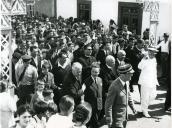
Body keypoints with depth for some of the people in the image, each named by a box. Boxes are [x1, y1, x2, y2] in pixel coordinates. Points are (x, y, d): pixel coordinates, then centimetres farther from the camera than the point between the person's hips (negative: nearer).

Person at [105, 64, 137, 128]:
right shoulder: (114, 86, -29)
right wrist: (109, 121, -19)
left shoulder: (126, 82, -4)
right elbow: (108, 105, -23)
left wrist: (133, 107, 22)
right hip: (116, 118, -8)